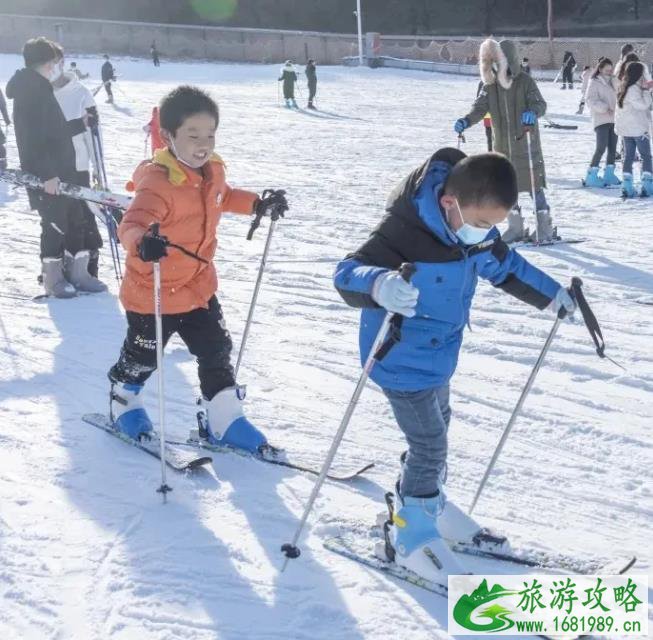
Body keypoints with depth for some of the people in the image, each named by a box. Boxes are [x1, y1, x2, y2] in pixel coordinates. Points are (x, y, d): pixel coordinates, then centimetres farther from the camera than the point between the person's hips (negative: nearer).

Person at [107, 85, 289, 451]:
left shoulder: (212, 170, -5)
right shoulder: (157, 184, -31)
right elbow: (130, 225, -44)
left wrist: (257, 205, 9)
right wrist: (143, 242, -65)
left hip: (198, 286, 6)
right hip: (152, 293, -6)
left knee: (217, 352, 11)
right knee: (142, 359, 16)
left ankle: (224, 422, 26)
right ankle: (124, 401, 45)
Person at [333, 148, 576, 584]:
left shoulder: (477, 229, -7)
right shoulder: (405, 231, -31)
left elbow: (505, 265, 12)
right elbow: (347, 274, -37)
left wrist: (551, 294, 20)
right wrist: (379, 285, -59)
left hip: (439, 354, 8)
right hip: (402, 360, -8)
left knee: (437, 428, 24)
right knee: (430, 444, -3)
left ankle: (428, 502, 48)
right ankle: (412, 534, 16)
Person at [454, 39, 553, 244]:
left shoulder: (524, 81, -8)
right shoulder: (490, 86, 5)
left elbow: (540, 103, -14)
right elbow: (480, 107, -1)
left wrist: (533, 112, -37)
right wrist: (466, 121, -19)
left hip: (525, 143, -5)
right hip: (503, 145, 5)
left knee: (534, 187, -2)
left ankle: (545, 228, 7)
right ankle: (516, 228, 20)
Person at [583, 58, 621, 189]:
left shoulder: (613, 82, 14)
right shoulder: (594, 82, -5)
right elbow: (591, 101, -13)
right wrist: (605, 108, -23)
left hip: (614, 119, 7)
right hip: (601, 120, -7)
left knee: (612, 148, 9)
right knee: (601, 147, -14)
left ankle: (609, 175, 19)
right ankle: (591, 177, -9)